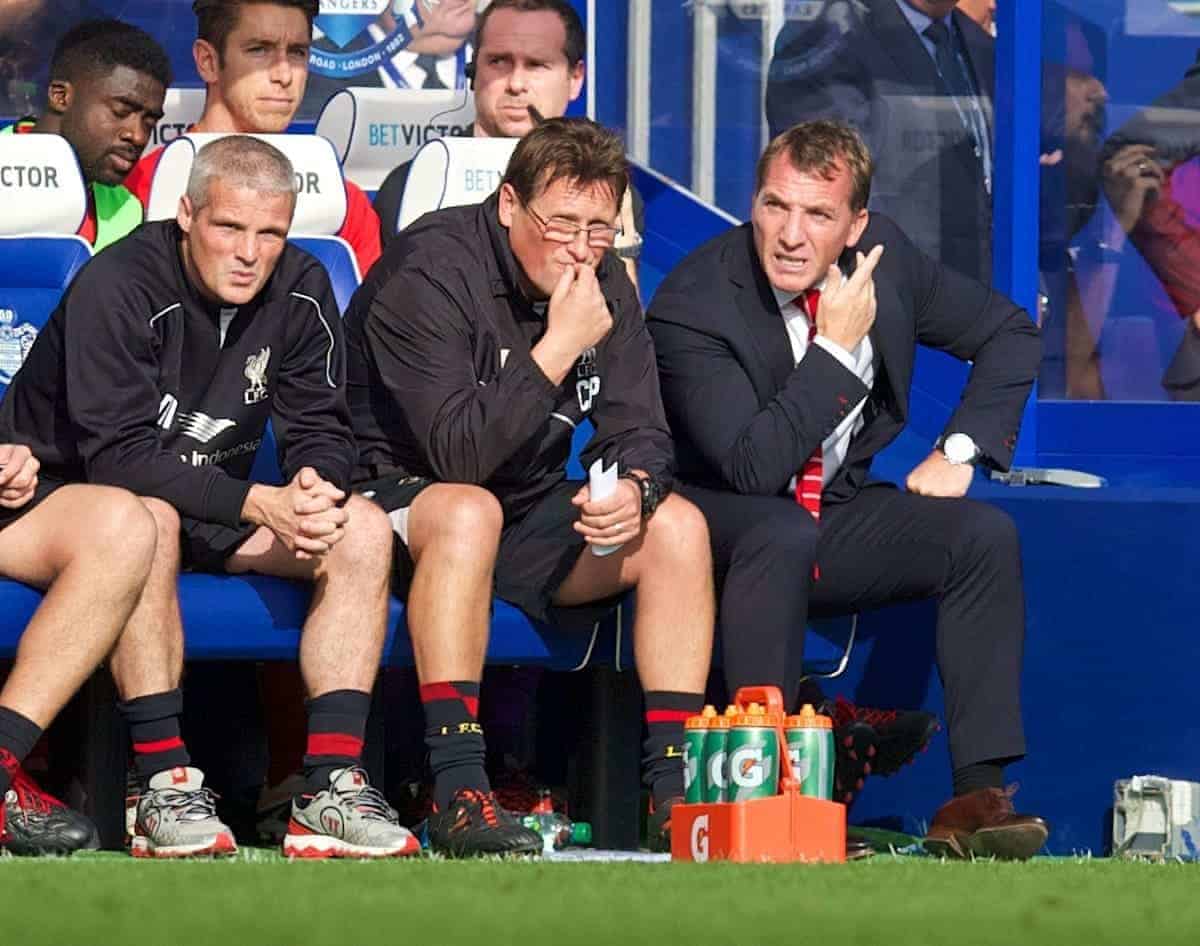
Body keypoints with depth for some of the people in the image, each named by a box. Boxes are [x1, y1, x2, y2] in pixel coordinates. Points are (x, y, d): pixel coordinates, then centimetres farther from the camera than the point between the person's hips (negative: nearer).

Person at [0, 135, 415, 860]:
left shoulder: (300, 291, -4)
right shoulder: (117, 287, -23)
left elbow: (320, 428, 0)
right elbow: (118, 455, -28)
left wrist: (317, 483, -26)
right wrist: (256, 504, -37)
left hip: (216, 505, 6)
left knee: (363, 530, -15)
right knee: (147, 520, -40)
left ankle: (332, 782, -24)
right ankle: (164, 785, -39)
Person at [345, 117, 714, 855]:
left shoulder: (603, 282, 1)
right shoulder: (430, 270, -22)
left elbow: (640, 430, 2)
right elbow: (458, 454, -30)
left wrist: (636, 489, -22)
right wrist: (559, 347, -30)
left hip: (529, 513, 7)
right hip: (397, 499, -7)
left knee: (678, 525, -13)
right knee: (469, 512, -39)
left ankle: (674, 789, -14)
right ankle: (459, 793, -41)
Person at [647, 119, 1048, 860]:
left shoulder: (884, 257, -6)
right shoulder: (692, 306, -22)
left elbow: (1010, 333, 10)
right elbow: (753, 466, -29)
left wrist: (960, 452, -3)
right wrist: (838, 348, -29)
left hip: (836, 513, 5)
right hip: (725, 530, -5)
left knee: (985, 535, -18)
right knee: (785, 535, -38)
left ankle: (977, 795, -21)